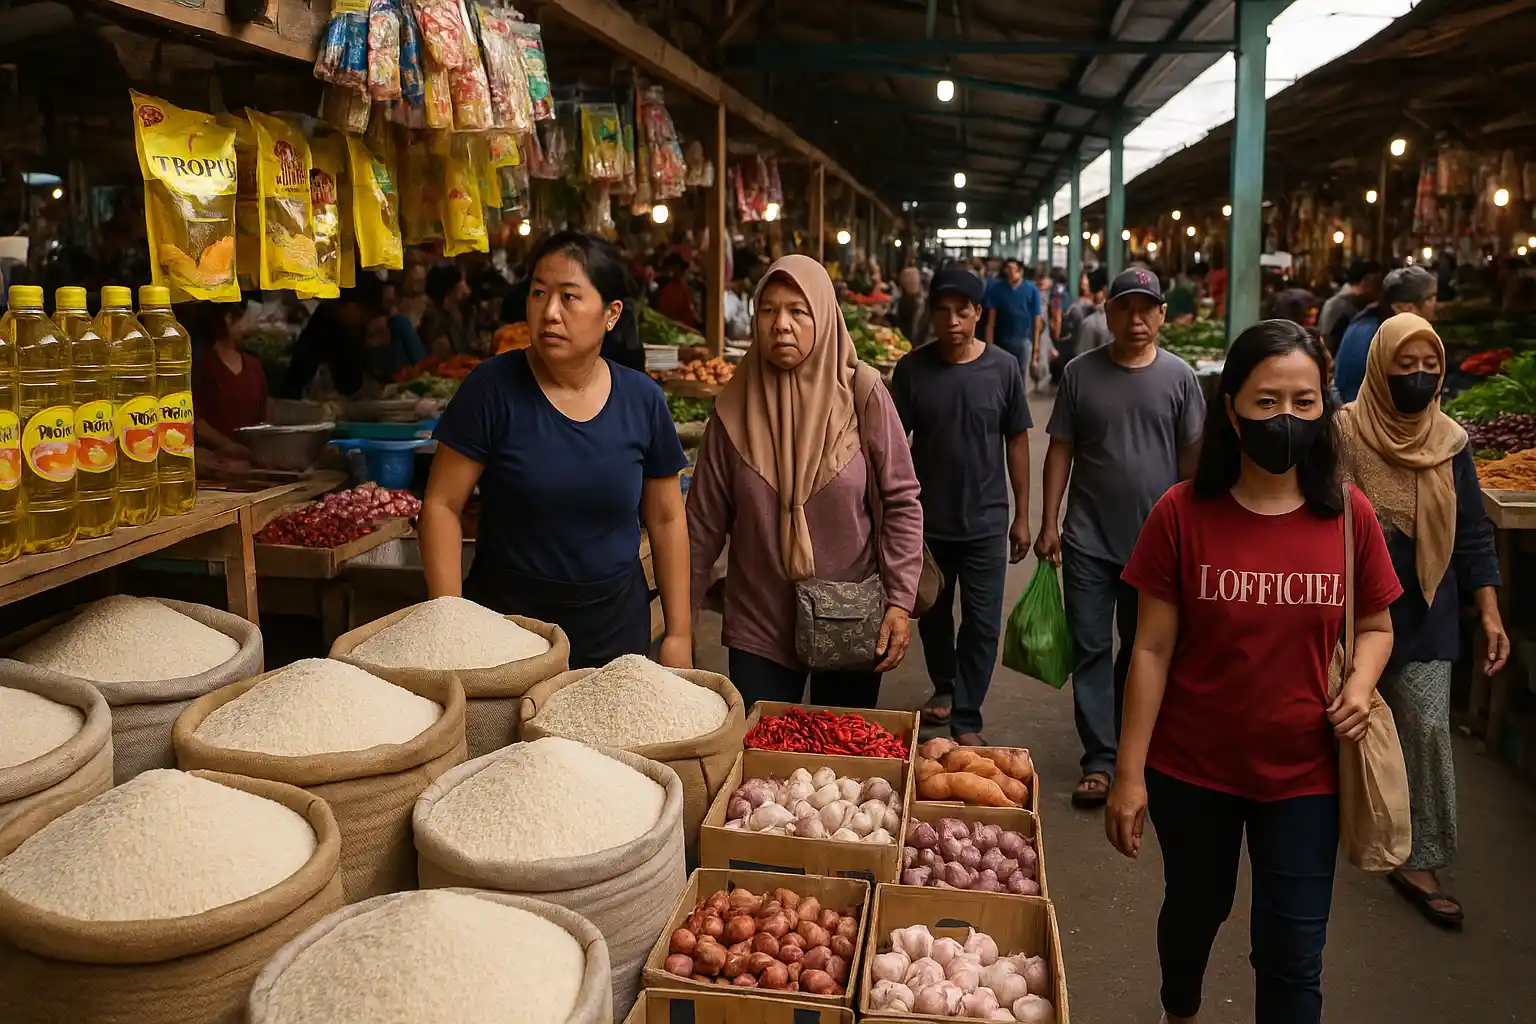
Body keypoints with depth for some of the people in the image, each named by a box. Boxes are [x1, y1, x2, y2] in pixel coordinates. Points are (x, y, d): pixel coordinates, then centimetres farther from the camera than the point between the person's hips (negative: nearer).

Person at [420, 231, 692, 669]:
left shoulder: (642, 399, -3)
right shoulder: (493, 387, -11)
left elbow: (666, 520, 4)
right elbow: (442, 505, -8)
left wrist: (679, 633, 4)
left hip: (616, 628, 2)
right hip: (506, 617, -2)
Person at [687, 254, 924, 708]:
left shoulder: (862, 393, -10)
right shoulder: (735, 406, -5)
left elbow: (901, 501, -5)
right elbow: (705, 522, 1)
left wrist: (900, 600, -11)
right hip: (759, 630, 1)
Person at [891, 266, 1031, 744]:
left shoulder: (1003, 368, -5)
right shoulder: (912, 368, -5)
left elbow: (1017, 441, 1)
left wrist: (1021, 515, 2)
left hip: (986, 521, -1)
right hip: (928, 520, 1)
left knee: (981, 624, 3)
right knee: (932, 615, 17)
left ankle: (966, 720, 16)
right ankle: (944, 688, 42)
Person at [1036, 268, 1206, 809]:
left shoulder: (1178, 376, 0)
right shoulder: (1081, 372, 0)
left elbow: (1192, 456, 4)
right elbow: (1061, 450, 2)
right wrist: (1048, 524, -1)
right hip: (1089, 540, 0)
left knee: (1141, 649, 14)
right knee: (1091, 650, 0)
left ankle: (1125, 742, 32)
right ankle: (1100, 759, 7)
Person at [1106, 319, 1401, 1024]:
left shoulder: (1349, 515, -7)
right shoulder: (1182, 514, -13)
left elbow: (1376, 627, 8)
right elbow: (1152, 650, -9)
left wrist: (1361, 682, -14)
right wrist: (1129, 773, -9)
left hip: (1304, 774, 1)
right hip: (1191, 769, -1)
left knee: (1291, 957, 8)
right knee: (1195, 909, 22)